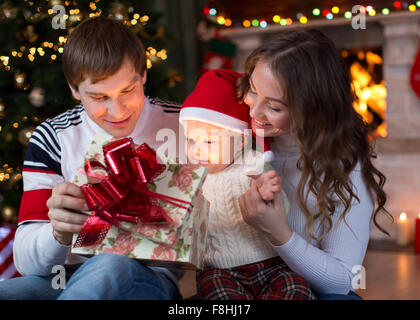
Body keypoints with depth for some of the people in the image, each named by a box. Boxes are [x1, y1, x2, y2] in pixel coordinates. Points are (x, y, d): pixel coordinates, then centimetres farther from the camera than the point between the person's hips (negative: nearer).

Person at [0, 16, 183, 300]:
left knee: (113, 267, -36)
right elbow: (26, 260, -3)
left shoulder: (182, 127, 0)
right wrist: (59, 234, -26)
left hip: (154, 274, -1)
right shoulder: (53, 139, 3)